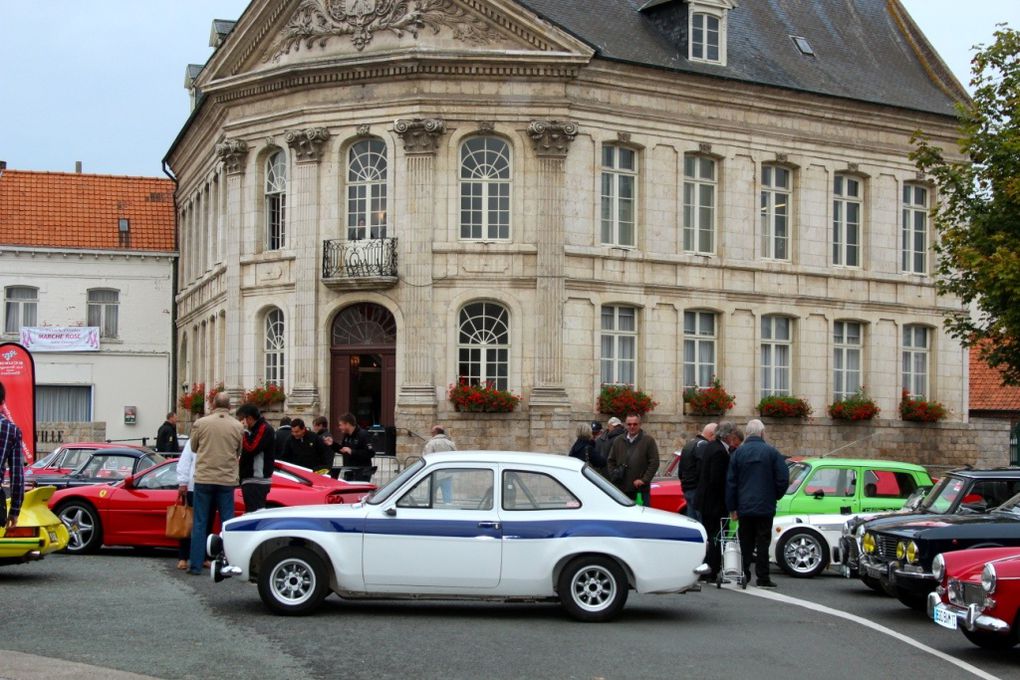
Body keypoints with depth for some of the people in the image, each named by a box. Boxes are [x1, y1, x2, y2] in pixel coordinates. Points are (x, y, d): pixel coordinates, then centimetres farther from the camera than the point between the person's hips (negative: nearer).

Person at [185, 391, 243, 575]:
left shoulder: (200, 423, -5)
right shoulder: (238, 427, -2)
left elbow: (193, 448, 9)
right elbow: (239, 452, 8)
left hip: (204, 479, -1)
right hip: (227, 480, 1)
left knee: (200, 523, 6)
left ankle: (196, 564, 5)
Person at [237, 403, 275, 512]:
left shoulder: (265, 429, -10)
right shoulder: (255, 430, 20)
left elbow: (250, 449, -19)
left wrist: (245, 431, -12)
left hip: (257, 481, -10)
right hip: (252, 480, 10)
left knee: (255, 514, -13)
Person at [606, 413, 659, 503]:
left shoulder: (648, 440, 1)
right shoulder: (618, 441, 13)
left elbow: (654, 462, -4)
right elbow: (611, 461, 17)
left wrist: (644, 479, -11)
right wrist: (614, 477, 2)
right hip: (621, 489, 4)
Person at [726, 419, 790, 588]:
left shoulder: (738, 452, 2)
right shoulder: (771, 452, -4)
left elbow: (730, 482, 3)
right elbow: (783, 478, -7)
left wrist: (732, 507, 7)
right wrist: (775, 496, 10)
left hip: (744, 506, 2)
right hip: (765, 507, -2)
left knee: (746, 541, 11)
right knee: (763, 542, 1)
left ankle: (744, 573, 9)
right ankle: (762, 577, -1)